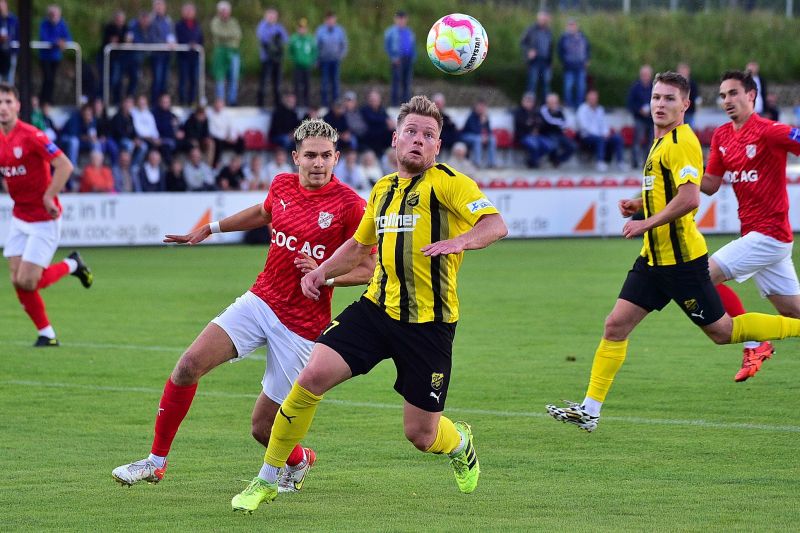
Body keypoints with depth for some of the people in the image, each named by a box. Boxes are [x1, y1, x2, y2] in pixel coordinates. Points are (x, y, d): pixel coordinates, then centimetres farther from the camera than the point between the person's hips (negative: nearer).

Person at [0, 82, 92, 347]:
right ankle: (47, 334, 15)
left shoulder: (31, 136, -19)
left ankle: (72, 265, 15)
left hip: (43, 218, -7)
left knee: (27, 281, -11)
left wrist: (48, 198, -22)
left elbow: (64, 166, -21)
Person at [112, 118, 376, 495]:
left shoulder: (349, 205, -13)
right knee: (189, 365, -15)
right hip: (260, 301, 5)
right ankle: (156, 461, -1)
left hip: (301, 324, -5)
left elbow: (369, 268, -8)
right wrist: (210, 229, 29)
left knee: (263, 428, 0)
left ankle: (298, 461, 36)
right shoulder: (282, 186, 3)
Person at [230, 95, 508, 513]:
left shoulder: (448, 183, -6)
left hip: (428, 323, -5)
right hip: (375, 308, 5)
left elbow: (496, 225, -20)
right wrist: (322, 271, 17)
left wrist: (459, 242, -39)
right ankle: (267, 481, -1)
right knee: (312, 376, -15)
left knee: (420, 434, 0)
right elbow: (359, 244, 32)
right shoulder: (382, 189, 15)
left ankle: (460, 443, 40)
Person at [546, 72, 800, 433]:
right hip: (655, 258, 9)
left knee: (723, 331, 1)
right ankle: (590, 409, 4)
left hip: (681, 258, -9)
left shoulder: (681, 143, -16)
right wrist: (638, 205, 12)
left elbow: (689, 198, -28)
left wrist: (647, 223, -22)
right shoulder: (662, 142, 14)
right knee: (616, 325, 2)